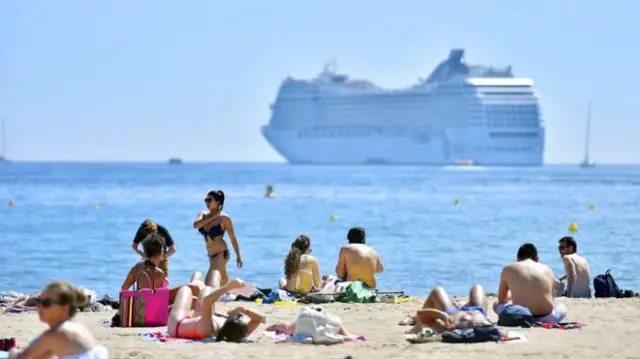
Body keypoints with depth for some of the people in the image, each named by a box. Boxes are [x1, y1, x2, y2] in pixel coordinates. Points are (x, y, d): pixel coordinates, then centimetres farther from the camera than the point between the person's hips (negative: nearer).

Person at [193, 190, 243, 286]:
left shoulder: (224, 218, -9)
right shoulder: (203, 215, 7)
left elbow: (233, 238, -5)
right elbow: (195, 225, -14)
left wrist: (238, 256, -3)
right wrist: (212, 217, -17)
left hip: (221, 253, -7)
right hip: (211, 255, 7)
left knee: (209, 282, -16)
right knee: (224, 282, 17)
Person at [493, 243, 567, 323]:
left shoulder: (508, 270, 9)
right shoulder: (547, 270, 12)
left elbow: (501, 299, 19)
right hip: (547, 318, 3)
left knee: (496, 305, 28)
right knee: (562, 308, 37)